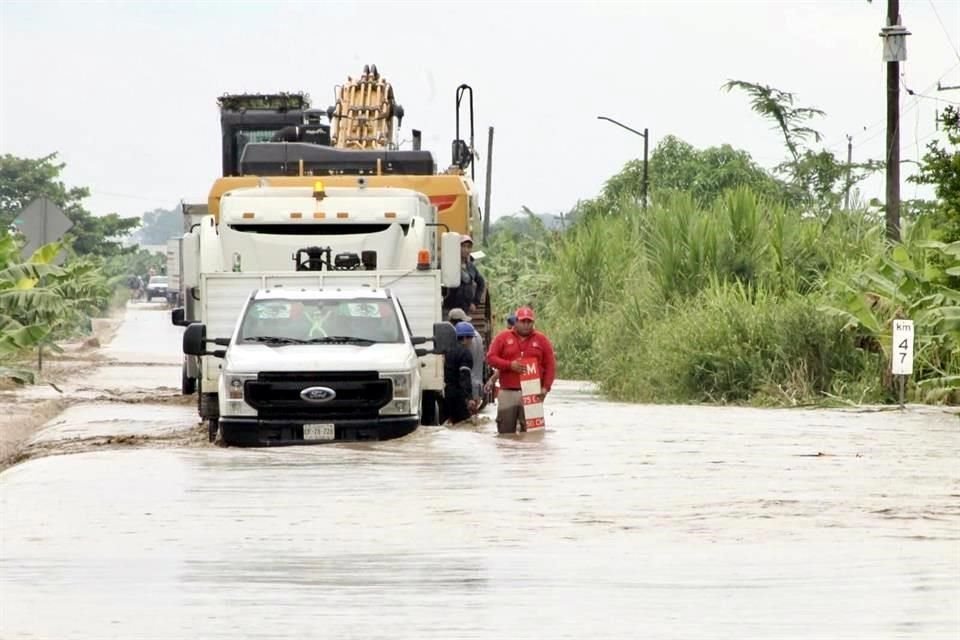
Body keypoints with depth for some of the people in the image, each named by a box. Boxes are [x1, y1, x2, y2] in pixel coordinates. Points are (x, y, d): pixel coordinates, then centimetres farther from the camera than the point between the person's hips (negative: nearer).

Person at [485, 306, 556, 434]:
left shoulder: (541, 340, 9)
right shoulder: (503, 337, 9)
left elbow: (550, 365, 8)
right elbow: (491, 357, 5)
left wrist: (546, 387, -3)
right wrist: (509, 365, -11)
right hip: (507, 393, 1)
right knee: (506, 430, 0)